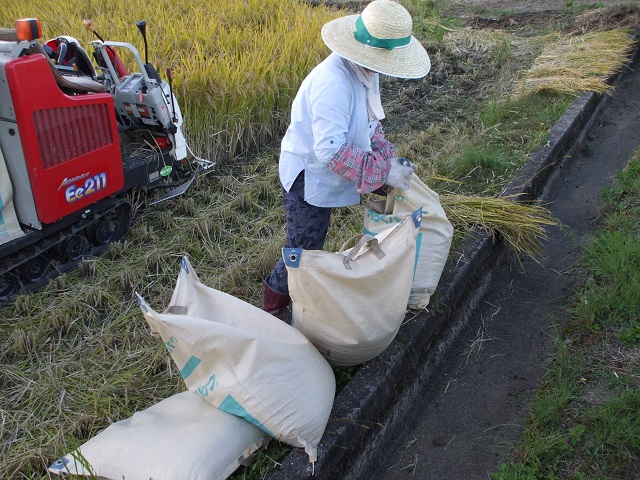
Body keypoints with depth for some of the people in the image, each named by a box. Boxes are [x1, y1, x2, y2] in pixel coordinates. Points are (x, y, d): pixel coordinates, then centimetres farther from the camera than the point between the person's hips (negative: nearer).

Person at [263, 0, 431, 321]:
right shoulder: (333, 83, -32)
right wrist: (383, 171, -30)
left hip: (328, 172, 8)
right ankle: (273, 305, 25)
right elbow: (331, 151, -34)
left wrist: (389, 156, -4)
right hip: (307, 176, -8)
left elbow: (368, 122, 10)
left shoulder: (364, 71, -3)